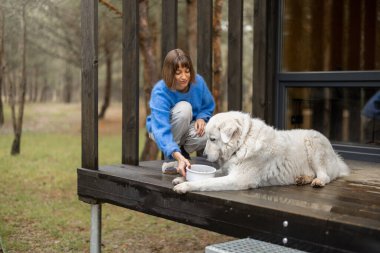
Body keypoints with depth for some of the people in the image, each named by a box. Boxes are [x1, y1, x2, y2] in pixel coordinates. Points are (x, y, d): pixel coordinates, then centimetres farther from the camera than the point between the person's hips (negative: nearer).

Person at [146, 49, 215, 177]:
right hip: (163, 129, -3)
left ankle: (183, 150, 1)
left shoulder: (198, 81, -15)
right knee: (184, 107, -35)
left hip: (188, 129, 3)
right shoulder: (159, 92, -30)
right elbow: (161, 129, -40)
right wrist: (178, 157, -55)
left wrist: (201, 118, -22)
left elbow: (208, 106, 3)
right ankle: (169, 158, -19)